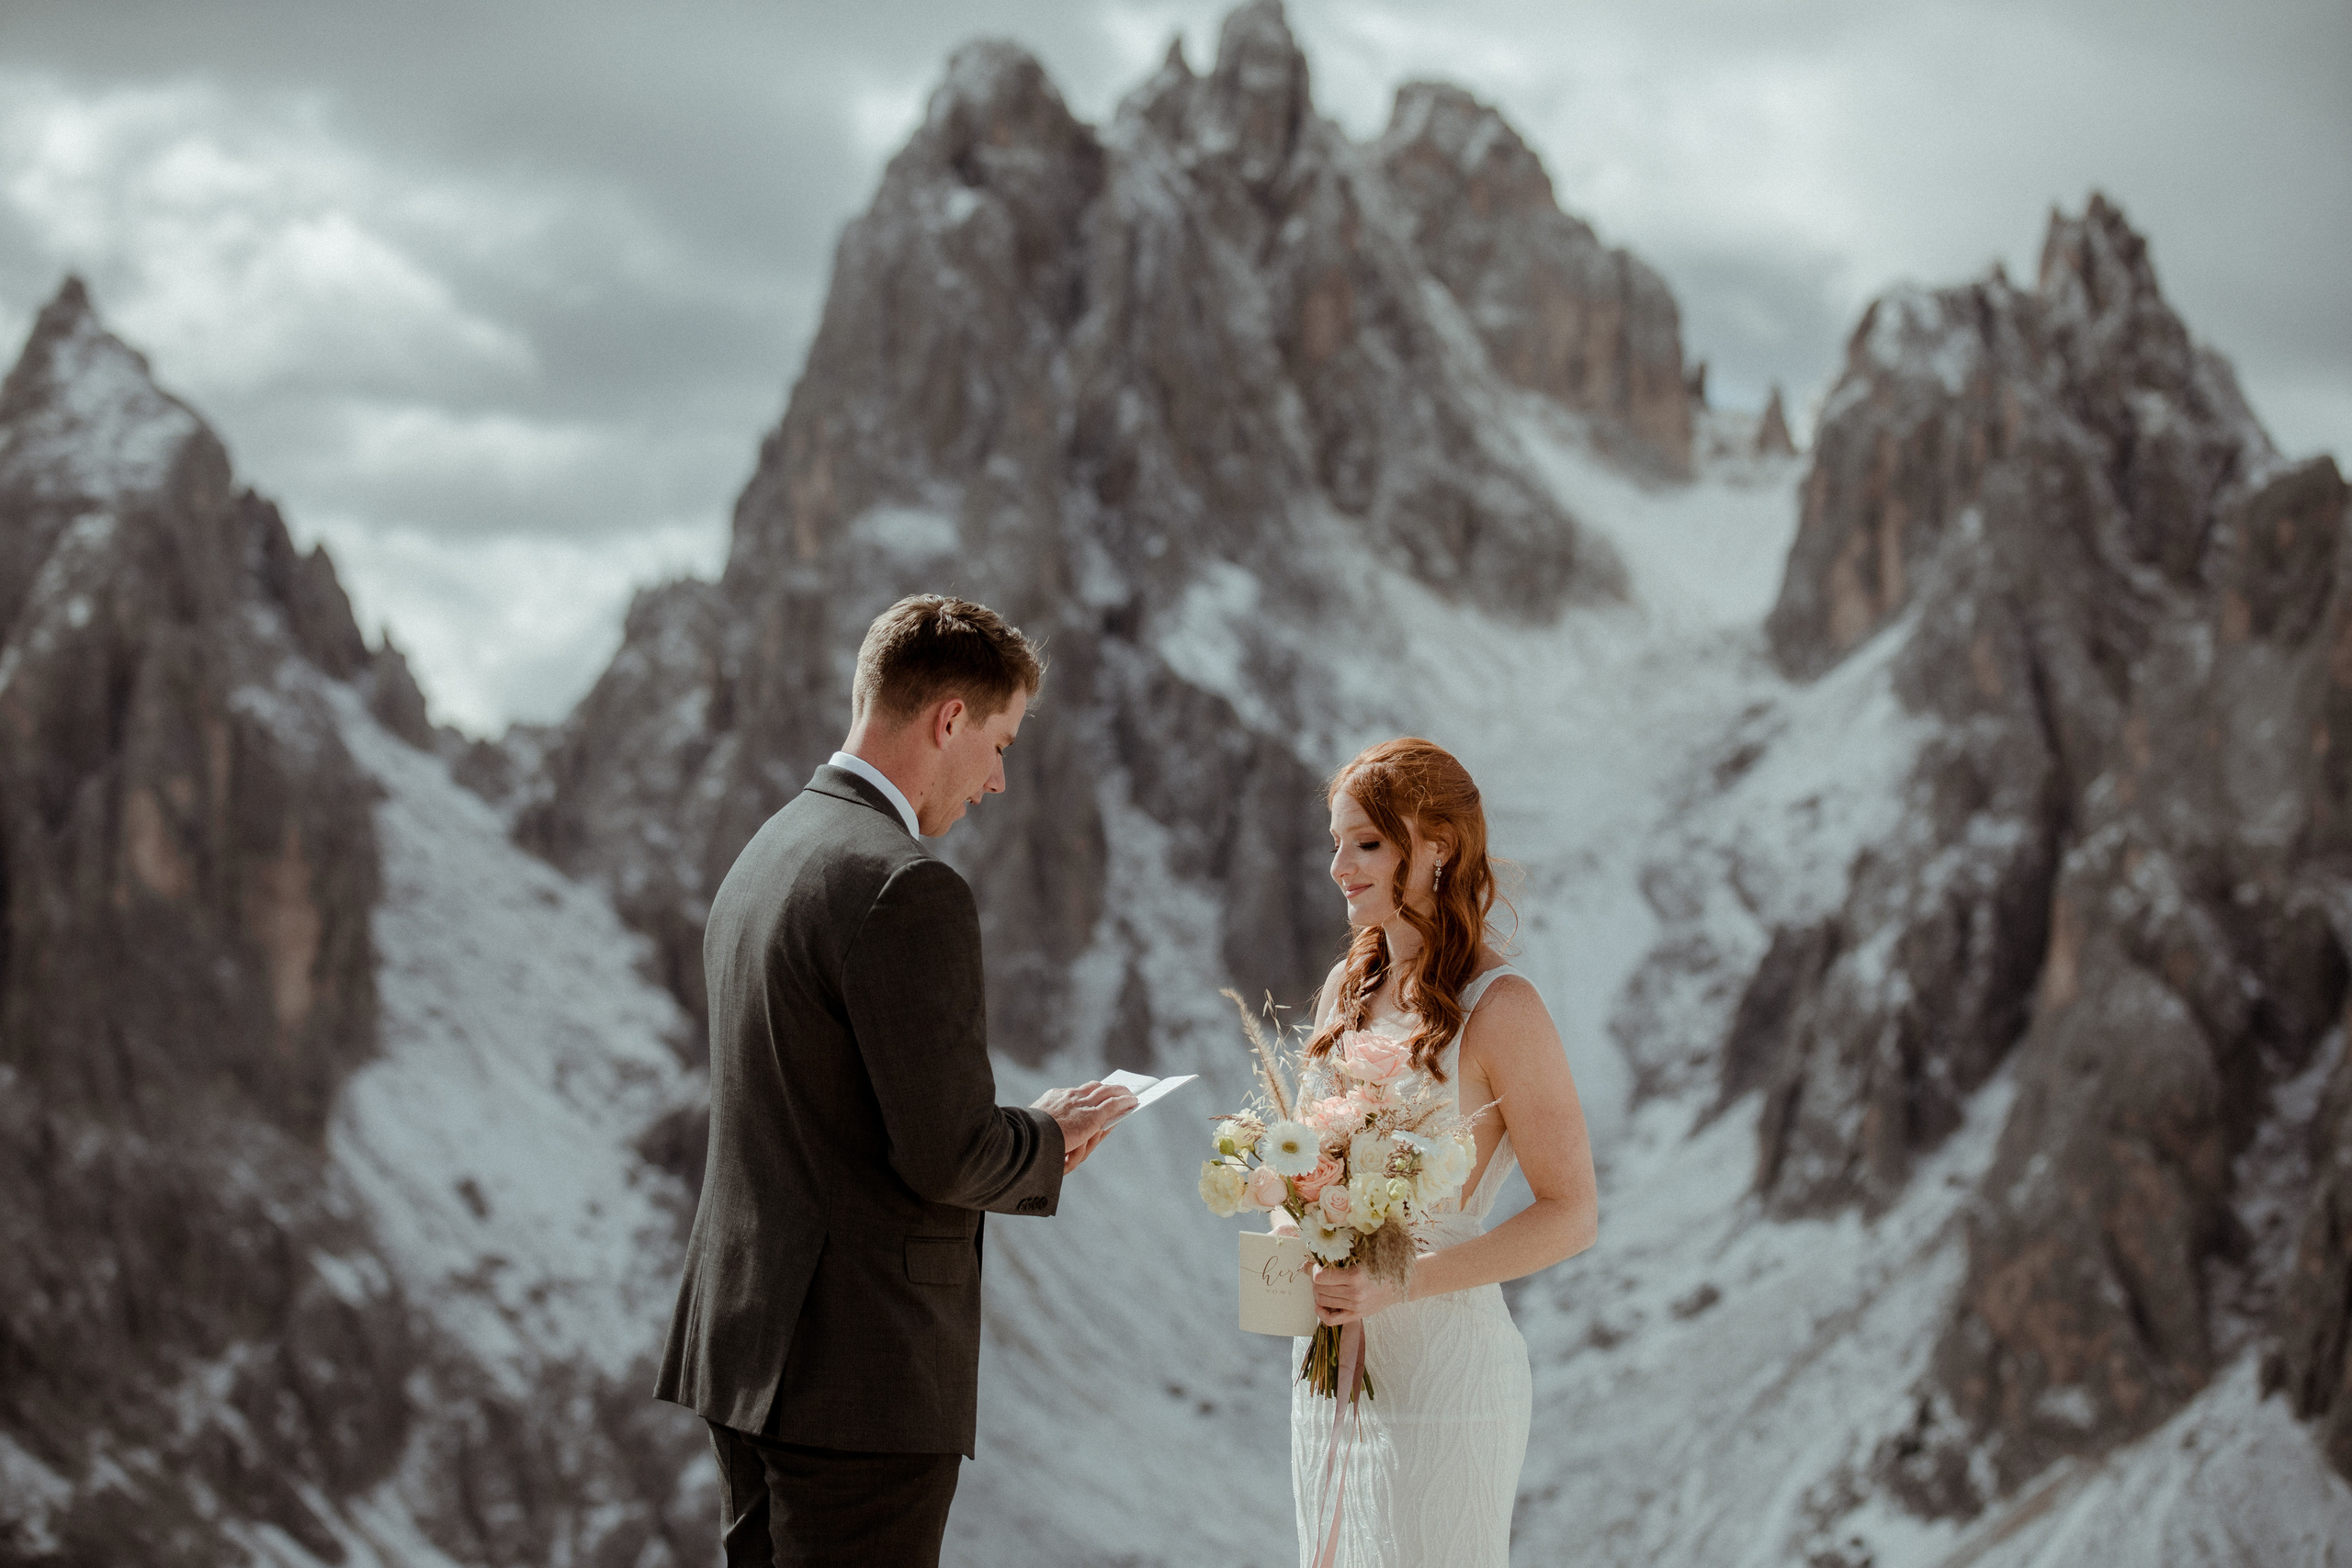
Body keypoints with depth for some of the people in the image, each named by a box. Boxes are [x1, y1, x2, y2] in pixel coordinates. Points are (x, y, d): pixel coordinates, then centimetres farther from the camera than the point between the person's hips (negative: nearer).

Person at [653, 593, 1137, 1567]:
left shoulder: (765, 856, 13)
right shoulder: (907, 887, -17)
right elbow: (945, 1155, -20)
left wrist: (1022, 1142, 13)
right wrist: (1049, 1139, 1)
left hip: (743, 1345, 9)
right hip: (864, 1374, -9)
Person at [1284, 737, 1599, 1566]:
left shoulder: (1497, 1009, -13)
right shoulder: (1347, 987, 8)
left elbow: (1571, 1213, -14)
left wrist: (1403, 1282, -21)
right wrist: (1290, 1243, -3)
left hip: (1440, 1367, -7)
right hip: (1330, 1369, 7)